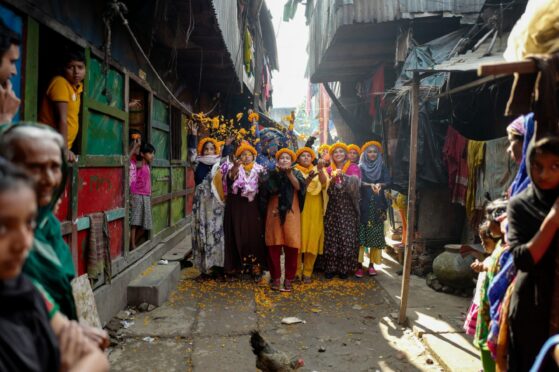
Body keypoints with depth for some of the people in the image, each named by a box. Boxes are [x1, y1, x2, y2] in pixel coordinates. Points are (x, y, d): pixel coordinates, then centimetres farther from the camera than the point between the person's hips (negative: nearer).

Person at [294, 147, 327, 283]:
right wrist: (309, 177, -25)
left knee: (312, 240, 0)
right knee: (298, 239, -3)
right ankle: (297, 271, 8)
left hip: (315, 210, 1)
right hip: (300, 209, -1)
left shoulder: (318, 170, 11)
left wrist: (320, 169, -27)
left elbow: (324, 183, -10)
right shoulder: (295, 171, 7)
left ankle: (307, 272, 8)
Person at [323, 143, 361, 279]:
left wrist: (343, 176, -34)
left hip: (348, 209, -2)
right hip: (333, 208, 2)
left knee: (347, 237, -3)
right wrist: (332, 180, -14)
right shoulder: (329, 169, 11)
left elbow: (355, 181, -17)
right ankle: (331, 268, 9)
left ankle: (344, 268, 8)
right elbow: (326, 188, 5)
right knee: (331, 237, 0)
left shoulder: (353, 167, 3)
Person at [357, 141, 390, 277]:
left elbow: (387, 181, -1)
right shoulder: (361, 167, 7)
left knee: (376, 234, 1)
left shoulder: (382, 167, 13)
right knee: (361, 234, -7)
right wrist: (371, 185, -25)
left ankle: (372, 264, 8)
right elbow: (358, 182, -8)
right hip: (363, 204, -2)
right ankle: (359, 265, -5)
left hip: (378, 205, 2)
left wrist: (379, 185, -22)